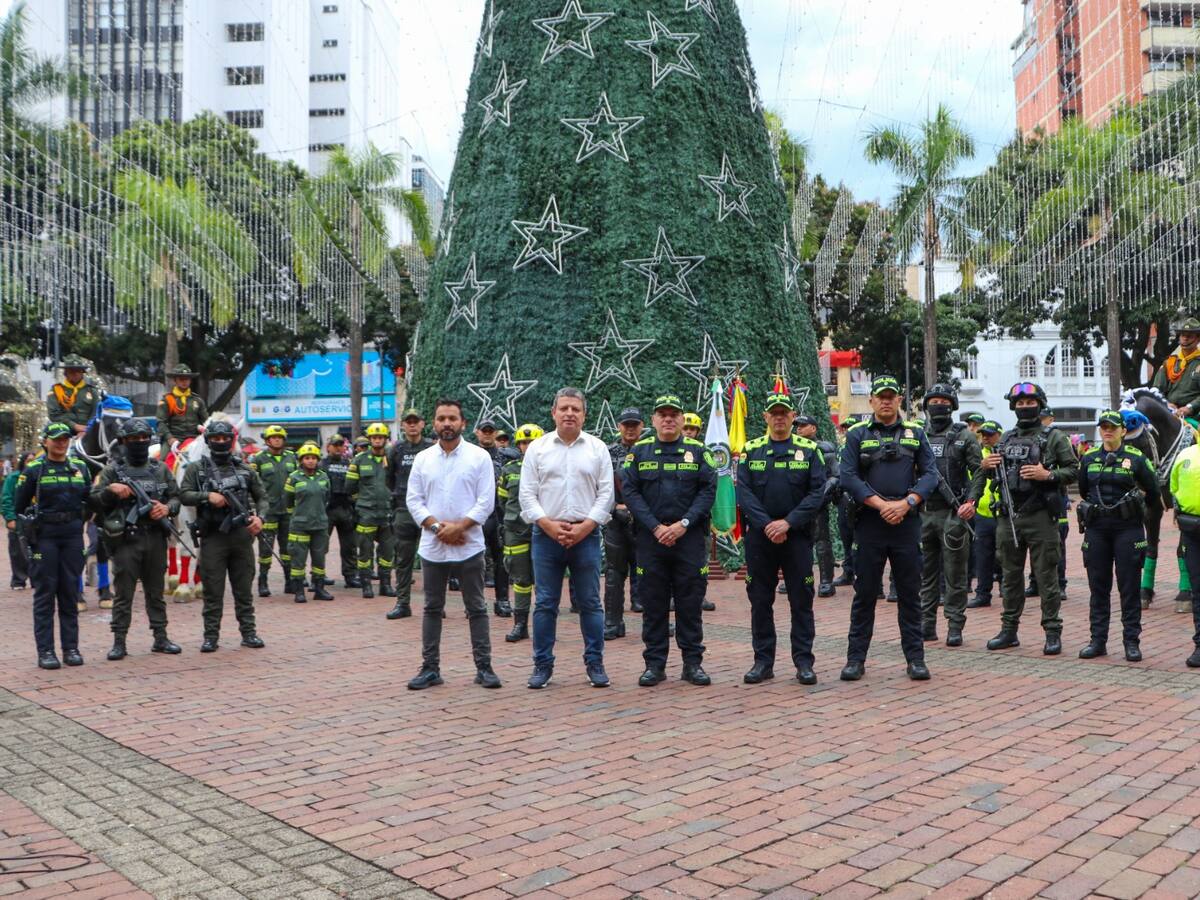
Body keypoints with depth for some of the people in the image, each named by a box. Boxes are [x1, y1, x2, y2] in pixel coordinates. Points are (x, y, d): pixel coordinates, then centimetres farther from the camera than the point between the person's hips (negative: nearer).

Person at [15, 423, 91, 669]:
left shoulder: (80, 467, 9)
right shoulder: (34, 469, -1)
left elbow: (90, 500, 16)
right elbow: (19, 506, 3)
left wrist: (79, 523, 8)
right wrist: (33, 523, -2)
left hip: (72, 536, 3)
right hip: (44, 537, -3)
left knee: (70, 593, 7)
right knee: (45, 593, 0)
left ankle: (71, 648, 13)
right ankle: (45, 651, 3)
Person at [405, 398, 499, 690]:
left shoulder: (479, 456, -1)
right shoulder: (422, 458, 7)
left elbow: (486, 501, -6)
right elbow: (413, 500, 4)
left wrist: (459, 527, -15)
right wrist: (437, 526, -10)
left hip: (469, 546, -3)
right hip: (432, 546, 3)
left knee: (476, 608, 3)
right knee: (432, 608, 9)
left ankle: (484, 667, 11)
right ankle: (430, 668, 17)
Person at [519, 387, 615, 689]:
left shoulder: (597, 448, 6)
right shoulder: (537, 448, 6)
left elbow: (606, 493, 2)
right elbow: (527, 493, 2)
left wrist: (584, 527, -9)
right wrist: (548, 525, -10)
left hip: (586, 535, 0)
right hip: (546, 534, 0)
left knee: (590, 603, 5)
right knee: (545, 603, 4)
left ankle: (595, 663, 14)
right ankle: (543, 665, 12)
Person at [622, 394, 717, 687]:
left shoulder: (698, 451, 6)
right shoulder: (639, 451, 6)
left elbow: (708, 490, -1)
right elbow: (630, 492, -1)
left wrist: (683, 524, -12)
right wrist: (656, 527, -10)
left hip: (690, 538, 0)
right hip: (650, 539, 0)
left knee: (690, 602, 4)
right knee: (653, 603, 5)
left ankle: (693, 662, 13)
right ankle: (654, 664, 13)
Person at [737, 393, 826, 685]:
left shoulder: (809, 450, 3)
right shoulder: (751, 450, 6)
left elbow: (817, 493, -5)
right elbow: (744, 493, -2)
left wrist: (788, 523, -15)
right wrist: (767, 525, -14)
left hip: (798, 534, -1)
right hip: (759, 536, 1)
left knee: (801, 600, 2)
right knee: (760, 600, 6)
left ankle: (804, 662, 10)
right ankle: (763, 662, 15)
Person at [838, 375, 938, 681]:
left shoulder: (915, 433, 10)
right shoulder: (857, 435, 4)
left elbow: (930, 474, 3)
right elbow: (848, 477, -5)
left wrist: (905, 504, -12)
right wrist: (881, 505, -14)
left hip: (907, 522, 1)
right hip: (869, 522, -1)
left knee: (910, 593, 6)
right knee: (865, 593, 4)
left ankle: (915, 658, 14)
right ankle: (856, 658, 12)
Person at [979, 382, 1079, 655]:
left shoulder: (1054, 437, 1)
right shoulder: (1006, 438, 15)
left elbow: (1074, 470, -3)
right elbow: (987, 474, 24)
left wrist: (1048, 475, -17)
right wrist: (985, 466, 3)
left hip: (1040, 517, -5)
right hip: (1008, 517, 5)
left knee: (1047, 576, -2)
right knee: (1010, 576, 10)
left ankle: (1053, 632, 5)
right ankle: (1009, 630, 19)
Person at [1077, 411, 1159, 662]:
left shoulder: (1136, 458, -2)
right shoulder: (1089, 458, 7)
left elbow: (1153, 491, 7)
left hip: (1128, 528, -3)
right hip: (1096, 529, 3)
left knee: (1130, 587, 1)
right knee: (1098, 587, 7)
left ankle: (1132, 642, 8)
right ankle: (1098, 640, 13)